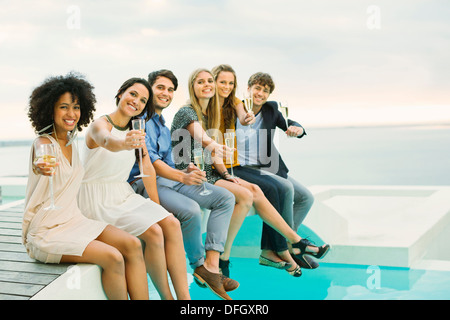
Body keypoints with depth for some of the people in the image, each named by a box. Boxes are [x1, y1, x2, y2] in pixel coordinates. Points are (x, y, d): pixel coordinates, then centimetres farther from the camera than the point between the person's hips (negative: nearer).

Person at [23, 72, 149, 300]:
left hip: (73, 220, 7)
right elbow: (40, 159, -41)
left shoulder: (71, 143, 7)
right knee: (112, 257, -26)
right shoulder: (43, 143, -16)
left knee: (132, 245, -13)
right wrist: (42, 166, -63)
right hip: (46, 233, -7)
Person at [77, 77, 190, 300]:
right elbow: (106, 141, -40)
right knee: (153, 232, -24)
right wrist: (123, 144, -63)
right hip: (98, 201, -7)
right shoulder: (101, 124, -15)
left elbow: (147, 168, 9)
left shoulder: (136, 131, 9)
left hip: (124, 195, 7)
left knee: (172, 224, -14)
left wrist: (157, 207, 3)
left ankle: (184, 297, -13)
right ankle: (167, 297, -8)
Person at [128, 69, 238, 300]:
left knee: (225, 198, -7)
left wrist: (187, 170, 5)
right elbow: (147, 160, -17)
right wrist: (182, 177, -26)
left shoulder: (164, 127, 25)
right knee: (190, 210, -34)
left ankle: (212, 263, -18)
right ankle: (199, 264, -8)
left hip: (171, 178, 9)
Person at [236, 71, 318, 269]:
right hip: (245, 169, -7)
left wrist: (297, 129, -27)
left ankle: (271, 248, -4)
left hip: (270, 169, 7)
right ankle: (289, 245, -12)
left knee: (306, 198, -4)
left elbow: (290, 126, -3)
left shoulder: (271, 109, 11)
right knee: (286, 188, -28)